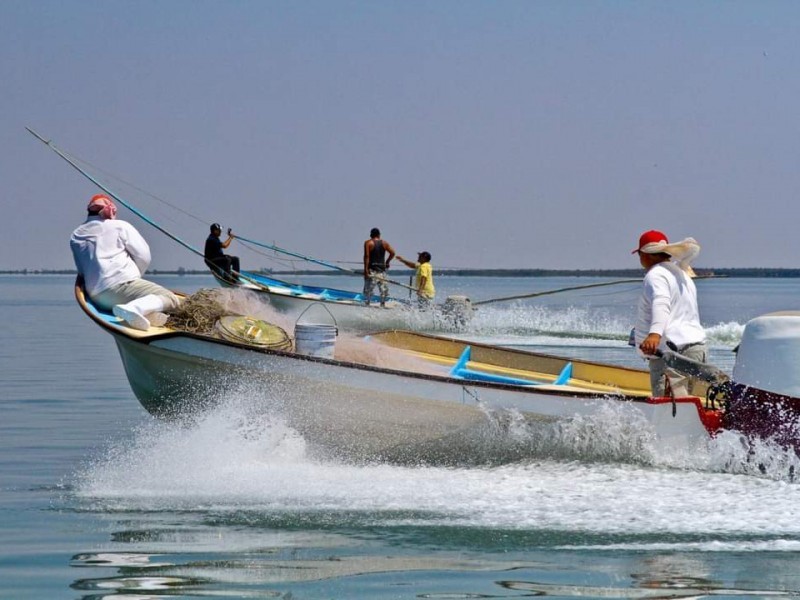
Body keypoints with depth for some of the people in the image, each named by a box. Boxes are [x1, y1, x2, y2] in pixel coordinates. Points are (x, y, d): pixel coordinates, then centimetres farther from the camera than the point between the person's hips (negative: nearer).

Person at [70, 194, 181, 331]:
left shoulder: (75, 236, 20)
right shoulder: (120, 226, 7)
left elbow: (81, 270, 21)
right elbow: (144, 256, 7)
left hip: (97, 297, 6)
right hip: (121, 285, -6)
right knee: (171, 299, -7)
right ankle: (133, 308, -35)